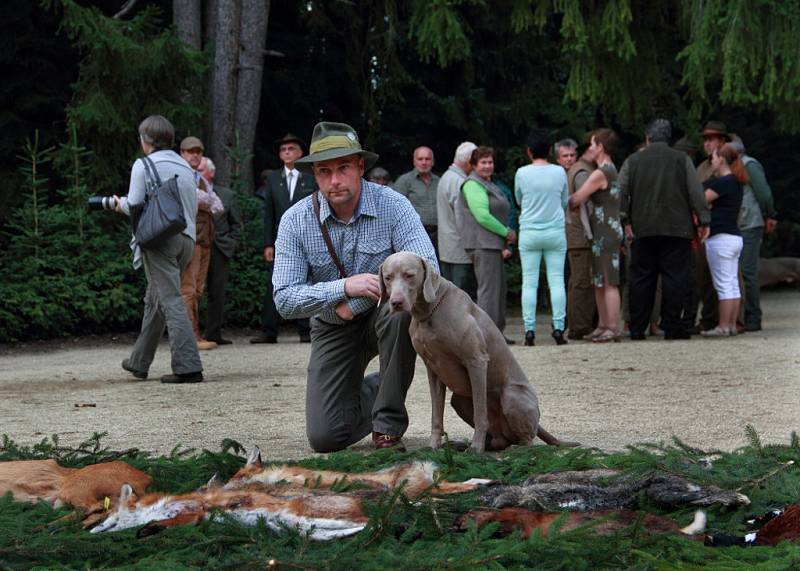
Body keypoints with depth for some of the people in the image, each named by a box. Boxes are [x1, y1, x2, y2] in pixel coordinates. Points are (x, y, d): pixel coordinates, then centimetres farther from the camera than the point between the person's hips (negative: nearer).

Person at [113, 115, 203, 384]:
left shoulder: (144, 165, -4)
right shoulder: (185, 166, 16)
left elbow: (134, 204, -10)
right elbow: (194, 205, 16)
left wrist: (121, 204, 11)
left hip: (159, 239, -7)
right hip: (186, 238, 7)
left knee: (171, 301, -10)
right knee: (154, 299, 19)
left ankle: (188, 366, -18)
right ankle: (139, 361, 29)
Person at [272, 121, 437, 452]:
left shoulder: (392, 205, -18)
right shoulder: (296, 221, -14)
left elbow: (427, 270, -28)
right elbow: (284, 300, -18)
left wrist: (357, 302, -28)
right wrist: (345, 287, -33)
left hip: (382, 314, -1)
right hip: (333, 328, 1)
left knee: (400, 309, -38)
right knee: (325, 438, -10)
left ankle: (388, 425, -21)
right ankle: (374, 390, 25)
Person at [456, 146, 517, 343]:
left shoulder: (489, 185, 22)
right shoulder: (472, 185, -9)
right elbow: (482, 216, -18)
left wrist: (504, 245, 15)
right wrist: (507, 233, -11)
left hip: (493, 244, 10)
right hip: (482, 244, -10)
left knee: (499, 288, 11)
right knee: (489, 288, -12)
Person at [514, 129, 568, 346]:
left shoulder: (522, 173, -6)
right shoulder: (559, 172, -2)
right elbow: (565, 201, 10)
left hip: (529, 233, -1)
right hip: (555, 232, 1)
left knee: (529, 283, 2)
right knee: (556, 280, 3)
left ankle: (530, 330, -2)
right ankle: (558, 328, -1)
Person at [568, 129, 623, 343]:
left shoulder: (599, 174, -14)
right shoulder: (612, 171, 17)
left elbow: (575, 201, -14)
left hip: (605, 233, -10)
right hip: (609, 231, 10)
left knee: (609, 283, -10)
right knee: (600, 283, 13)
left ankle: (613, 328, -10)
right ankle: (603, 325, 16)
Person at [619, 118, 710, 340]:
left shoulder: (633, 161, 6)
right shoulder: (681, 159, 3)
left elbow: (621, 192, 1)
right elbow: (696, 192, 0)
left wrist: (624, 220, 4)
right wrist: (703, 221, 3)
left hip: (642, 230, 2)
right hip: (676, 229, -2)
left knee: (641, 279, 6)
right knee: (676, 278, 0)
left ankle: (637, 329, 6)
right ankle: (674, 327, -3)